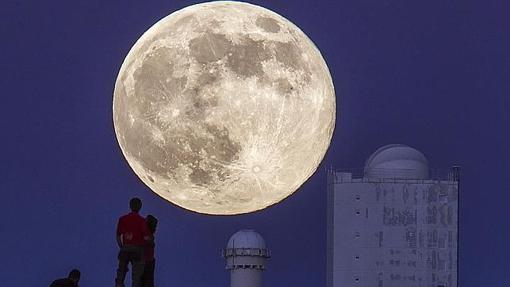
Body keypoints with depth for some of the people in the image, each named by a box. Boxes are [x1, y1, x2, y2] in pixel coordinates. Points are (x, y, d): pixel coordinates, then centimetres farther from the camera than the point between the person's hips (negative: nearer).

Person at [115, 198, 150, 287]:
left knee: (121, 271, 10)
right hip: (137, 249, -3)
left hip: (125, 248, 3)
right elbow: (146, 238, -10)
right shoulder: (141, 220, -6)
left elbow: (118, 236, 6)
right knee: (136, 274, 0)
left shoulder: (122, 219, 4)